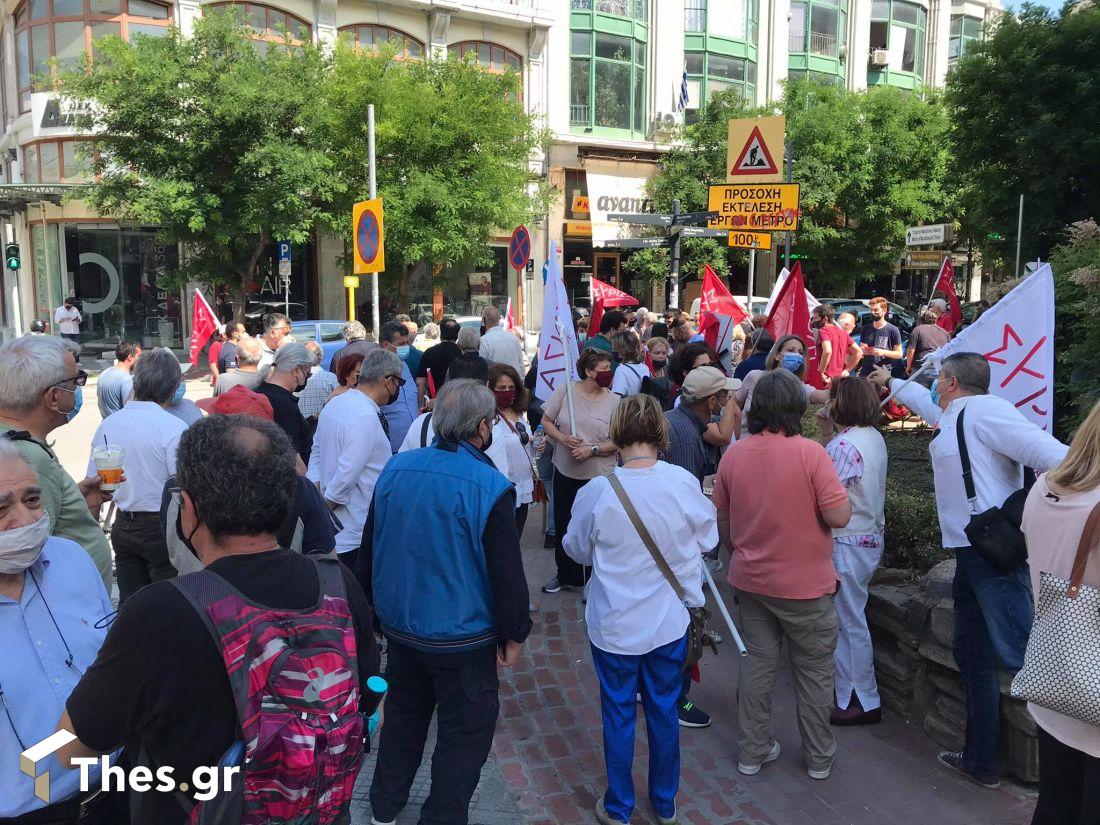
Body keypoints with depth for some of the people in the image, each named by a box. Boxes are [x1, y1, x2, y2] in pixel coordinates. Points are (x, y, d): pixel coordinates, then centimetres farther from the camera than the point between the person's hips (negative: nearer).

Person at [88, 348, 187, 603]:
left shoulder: (107, 424, 2)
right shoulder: (174, 428, -16)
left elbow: (93, 482, 10)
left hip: (123, 526, 6)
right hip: (161, 528, -6)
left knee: (129, 602, 15)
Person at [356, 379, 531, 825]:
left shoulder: (396, 469, -5)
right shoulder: (490, 488, -22)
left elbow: (369, 548, 7)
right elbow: (507, 572, -17)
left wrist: (376, 605, 20)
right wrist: (514, 634, -2)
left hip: (399, 626, 6)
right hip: (462, 638, -6)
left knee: (404, 715, 26)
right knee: (465, 731, 13)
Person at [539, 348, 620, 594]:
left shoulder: (613, 401, -5)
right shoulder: (565, 391, -5)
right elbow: (546, 421, 0)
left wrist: (592, 450, -19)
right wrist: (563, 438, -17)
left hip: (599, 475, -1)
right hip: (565, 472, 1)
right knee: (563, 526, 14)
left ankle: (591, 579, 26)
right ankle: (565, 575, 35)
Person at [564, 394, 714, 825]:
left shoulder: (596, 493, -21)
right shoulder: (683, 483, -17)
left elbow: (578, 551, -3)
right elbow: (707, 538, 1)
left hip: (615, 625, -2)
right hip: (670, 622, 2)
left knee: (619, 716, 16)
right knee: (664, 712, 20)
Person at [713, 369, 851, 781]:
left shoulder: (733, 454, -4)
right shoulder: (810, 453, -18)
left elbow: (722, 522, 5)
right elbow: (839, 516, -19)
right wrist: (844, 496, 3)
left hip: (750, 580, 4)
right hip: (805, 583, -3)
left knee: (756, 664, 16)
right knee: (814, 671, 14)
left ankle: (752, 751, 27)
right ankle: (818, 757, 30)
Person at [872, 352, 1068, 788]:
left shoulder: (982, 410, -11)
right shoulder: (952, 417, 18)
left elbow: (1050, 453, -21)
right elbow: (925, 402, 42)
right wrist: (892, 383, 55)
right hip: (970, 554, 10)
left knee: (1015, 653, -19)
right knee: (972, 657, 15)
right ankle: (980, 760, 26)